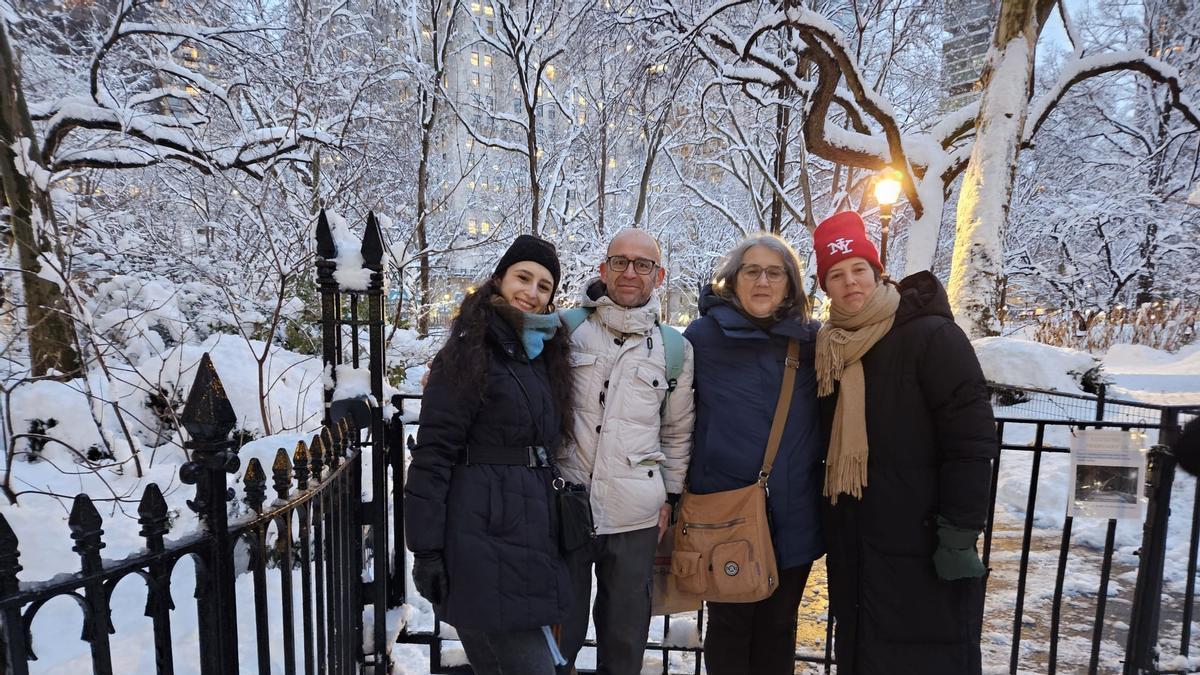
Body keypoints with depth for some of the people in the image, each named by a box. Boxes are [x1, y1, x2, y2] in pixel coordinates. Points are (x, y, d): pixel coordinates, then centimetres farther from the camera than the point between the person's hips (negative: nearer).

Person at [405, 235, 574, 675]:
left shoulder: (546, 354, 14)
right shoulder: (469, 351, -8)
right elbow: (434, 454, -12)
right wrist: (426, 550, -14)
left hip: (531, 536, 7)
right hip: (484, 540, -7)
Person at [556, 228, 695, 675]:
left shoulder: (675, 348, 6)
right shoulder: (566, 329, 0)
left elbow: (677, 432, 12)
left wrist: (670, 496, 9)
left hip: (636, 513, 1)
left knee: (625, 630, 17)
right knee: (559, 626, 13)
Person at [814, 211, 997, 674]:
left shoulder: (931, 336, -11)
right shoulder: (831, 349, 9)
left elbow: (971, 442, -15)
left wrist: (960, 534, -18)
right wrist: (829, 525, 14)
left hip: (922, 546, -6)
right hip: (855, 547, 7)